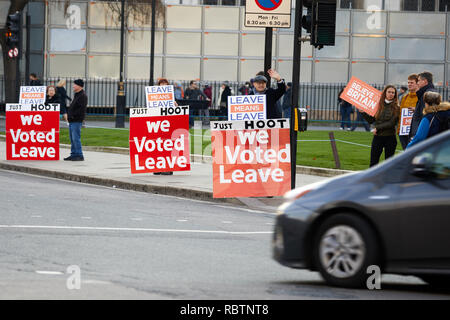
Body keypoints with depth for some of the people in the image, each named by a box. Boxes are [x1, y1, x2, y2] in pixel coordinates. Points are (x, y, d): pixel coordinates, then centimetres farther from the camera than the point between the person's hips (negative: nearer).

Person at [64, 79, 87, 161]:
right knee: (72, 139, 12)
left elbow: (82, 109, -22)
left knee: (76, 138, -11)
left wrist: (73, 115, -20)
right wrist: (68, 114, 13)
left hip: (77, 121, -10)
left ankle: (79, 155, -9)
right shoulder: (76, 95, 19)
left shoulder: (82, 96, -13)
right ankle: (73, 154, 17)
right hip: (72, 121, 10)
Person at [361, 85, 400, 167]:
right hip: (378, 137, 3)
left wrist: (378, 128, -12)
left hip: (390, 138, -3)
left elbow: (392, 123, -12)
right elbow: (371, 120, 10)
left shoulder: (396, 108, -4)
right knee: (373, 162, 1)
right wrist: (362, 112, -1)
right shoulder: (378, 105, 6)